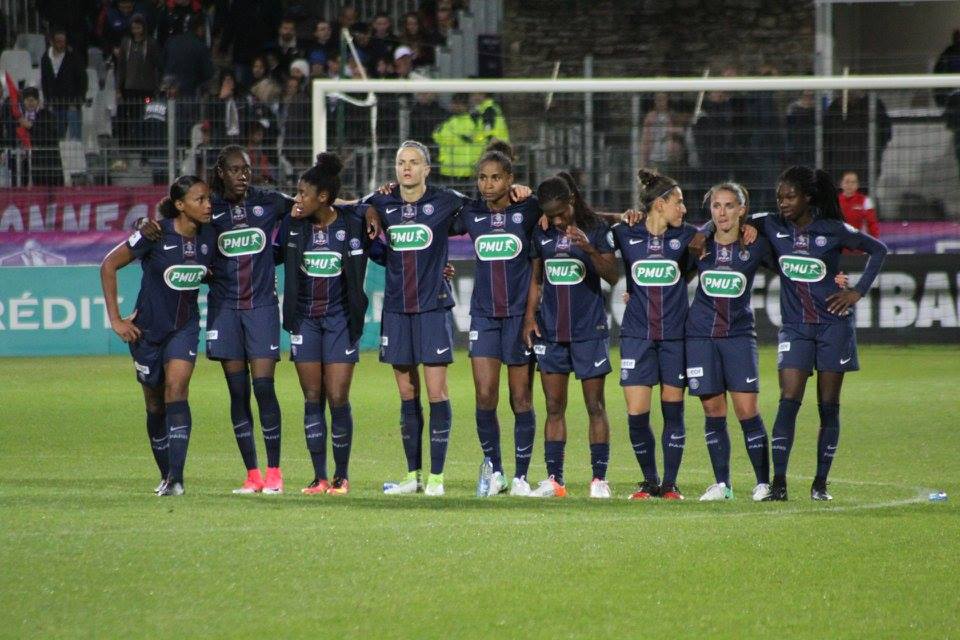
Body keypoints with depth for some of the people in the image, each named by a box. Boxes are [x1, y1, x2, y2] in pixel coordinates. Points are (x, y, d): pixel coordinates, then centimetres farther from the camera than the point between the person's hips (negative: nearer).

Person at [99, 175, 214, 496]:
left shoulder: (208, 237, -5)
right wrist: (115, 319, -10)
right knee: (155, 405, 9)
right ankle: (165, 475, 28)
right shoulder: (156, 234, -17)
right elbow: (109, 266, -10)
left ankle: (176, 477, -25)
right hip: (148, 329, -1)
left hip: (185, 328, 1)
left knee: (176, 390, -18)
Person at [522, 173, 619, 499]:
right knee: (554, 407, 4)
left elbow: (612, 276, -11)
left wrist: (589, 248, -26)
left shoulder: (595, 229, -5)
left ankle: (599, 478, 1)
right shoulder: (541, 233, 6)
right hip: (551, 331, 4)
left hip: (589, 330, -4)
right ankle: (554, 479, 6)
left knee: (595, 406, -1)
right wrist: (530, 314, 3)